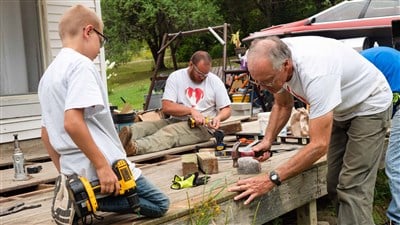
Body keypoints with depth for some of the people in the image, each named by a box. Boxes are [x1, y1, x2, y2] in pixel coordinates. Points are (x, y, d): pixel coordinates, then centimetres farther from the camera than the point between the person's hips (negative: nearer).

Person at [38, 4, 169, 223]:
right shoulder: (81, 64, -14)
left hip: (75, 172, 9)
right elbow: (72, 122, -28)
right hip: (101, 168, -9)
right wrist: (102, 165, -23)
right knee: (159, 204, 6)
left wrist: (65, 172, 21)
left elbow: (46, 133, 17)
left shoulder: (48, 74, 14)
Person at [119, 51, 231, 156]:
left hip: (202, 126, -3)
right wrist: (191, 110, -20)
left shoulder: (215, 81, 3)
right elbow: (166, 107, -7)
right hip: (175, 121, 3)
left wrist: (218, 117, -16)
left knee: (170, 131, -35)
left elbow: (226, 109, 8)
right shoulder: (175, 77, 2)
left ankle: (135, 148, -61)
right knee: (140, 127, -24)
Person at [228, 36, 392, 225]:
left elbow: (319, 144, -40)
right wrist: (267, 141, -13)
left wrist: (272, 179, -42)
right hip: (341, 110, 8)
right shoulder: (275, 59, -17)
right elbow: (282, 105, 2)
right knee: (334, 184, 9)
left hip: (369, 105, -8)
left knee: (353, 187, -16)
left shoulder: (315, 73, -41)